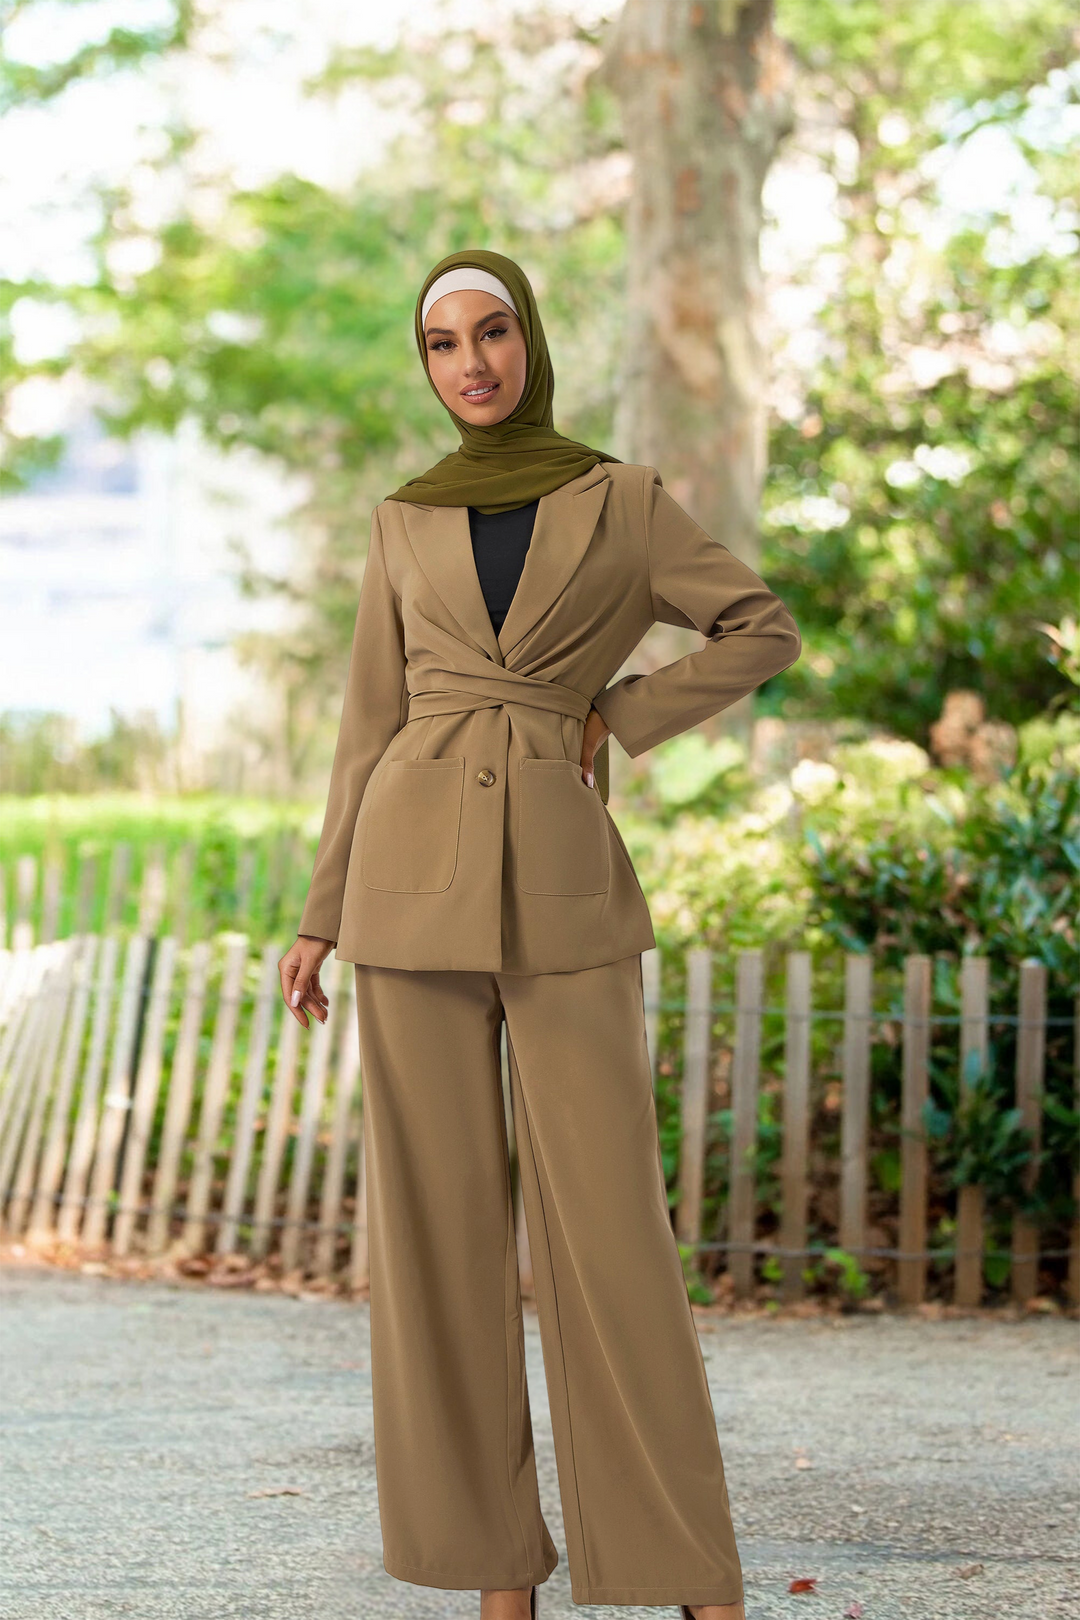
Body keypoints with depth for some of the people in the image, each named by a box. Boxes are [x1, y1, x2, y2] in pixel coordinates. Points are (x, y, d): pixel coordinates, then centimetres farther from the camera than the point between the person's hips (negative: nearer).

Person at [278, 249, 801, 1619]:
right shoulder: (405, 523, 10)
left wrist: (615, 714, -1)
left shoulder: (622, 502, 7)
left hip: (566, 889, -2)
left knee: (608, 1221, -6)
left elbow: (763, 631, 8)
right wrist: (323, 919, 8)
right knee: (441, 1217, 1)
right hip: (415, 882, 2)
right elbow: (372, 727, 12)